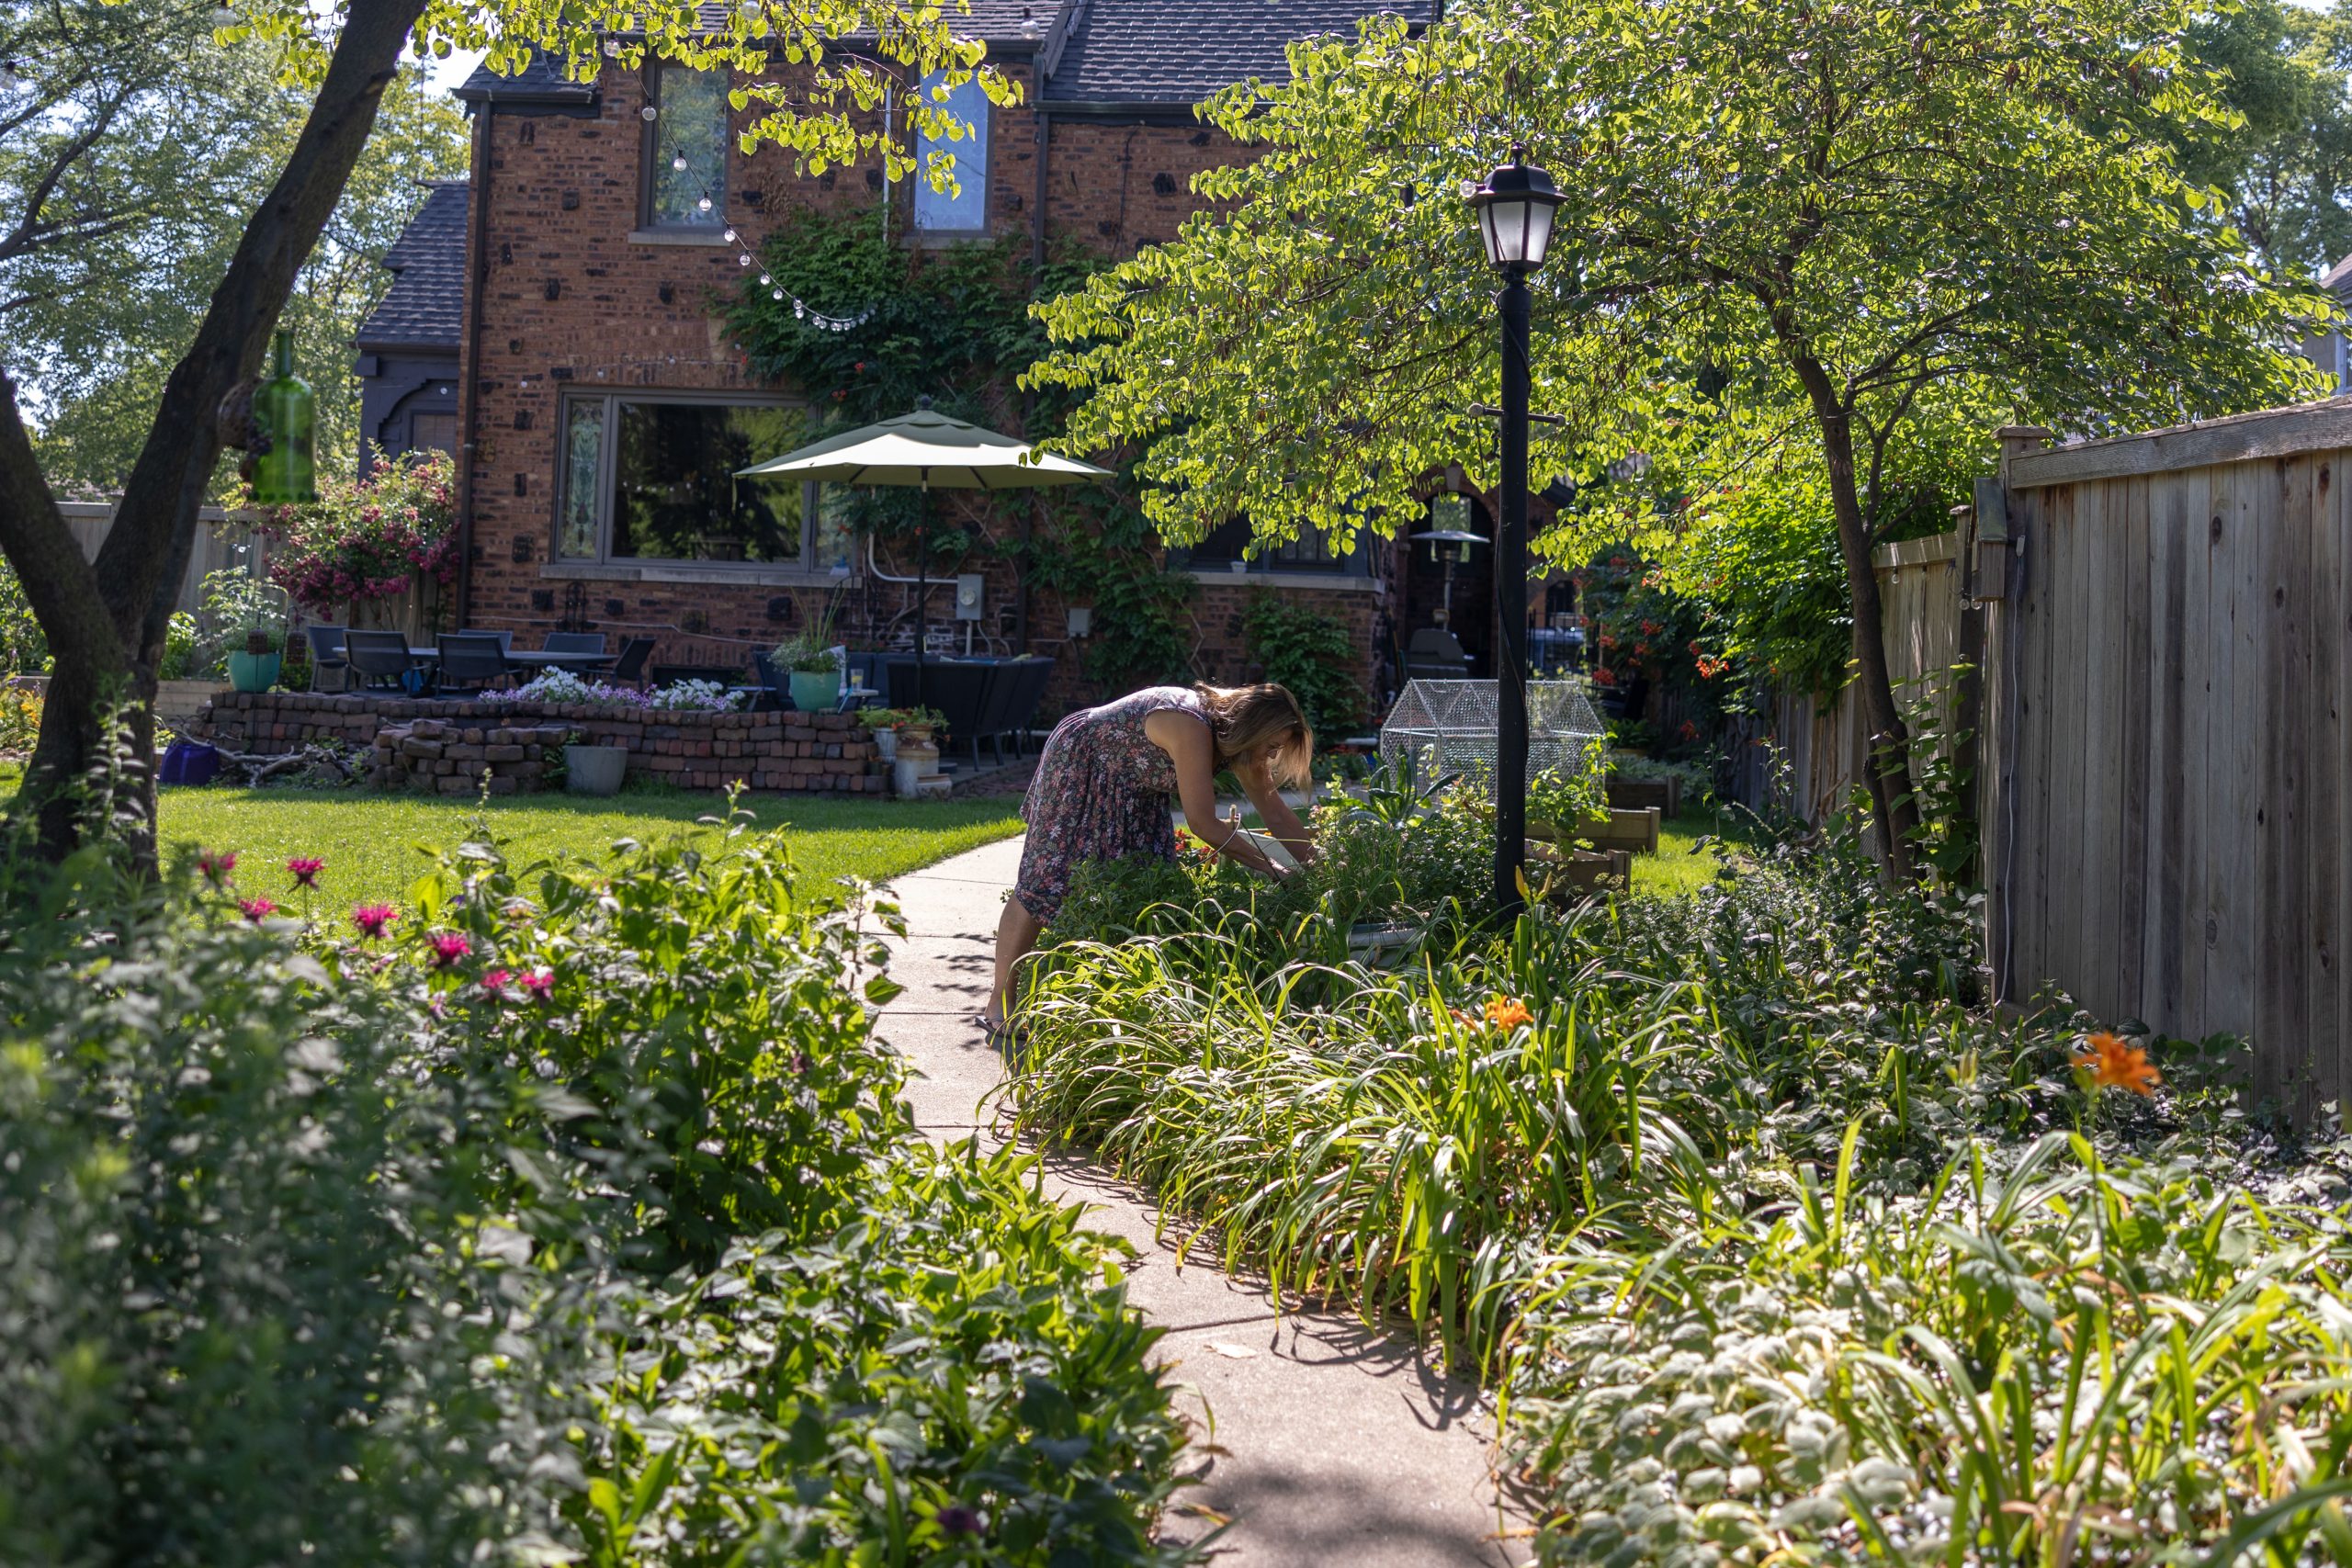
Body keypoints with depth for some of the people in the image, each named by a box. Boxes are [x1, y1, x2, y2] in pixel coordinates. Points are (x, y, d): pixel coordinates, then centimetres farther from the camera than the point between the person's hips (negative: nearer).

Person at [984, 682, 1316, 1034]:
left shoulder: (1236, 735, -10)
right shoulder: (1192, 728, -36)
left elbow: (1276, 812, -3)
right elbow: (1203, 823, -38)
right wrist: (1271, 868, -32)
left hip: (1132, 786, 9)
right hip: (1076, 763, -9)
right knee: (1046, 882, -10)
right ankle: (1000, 1004, -6)